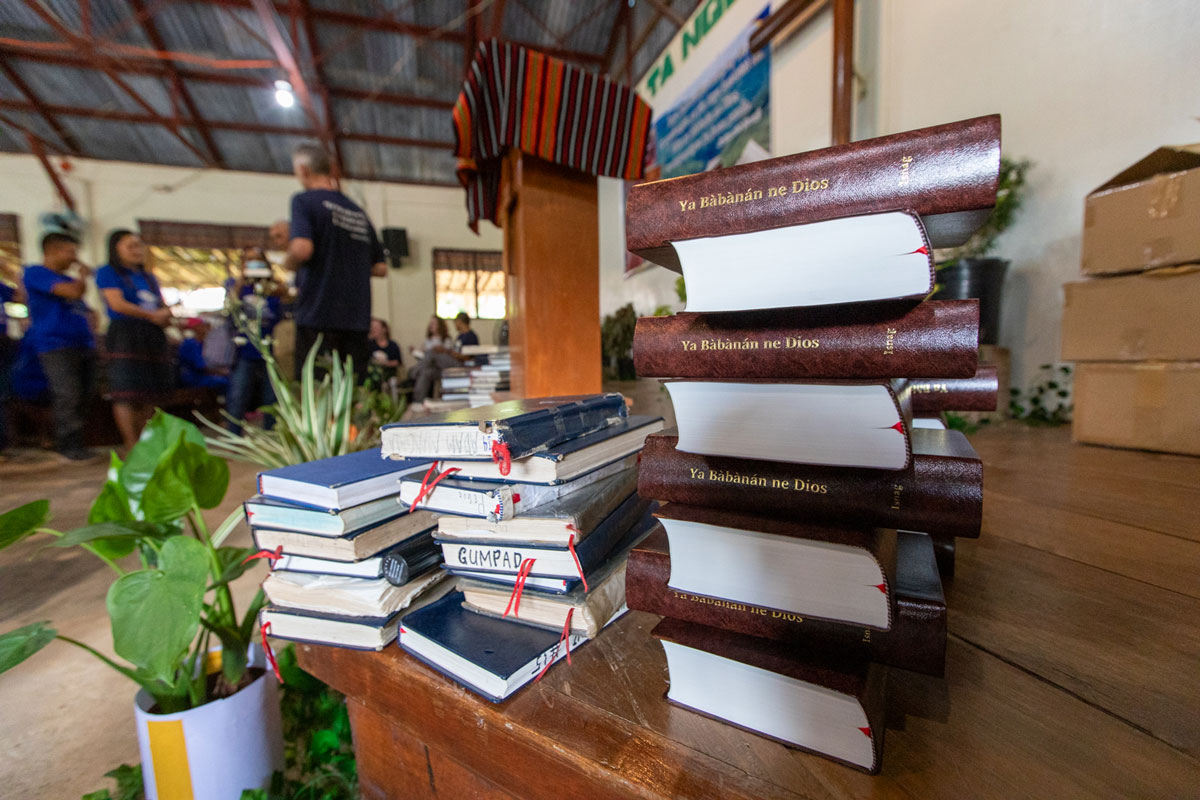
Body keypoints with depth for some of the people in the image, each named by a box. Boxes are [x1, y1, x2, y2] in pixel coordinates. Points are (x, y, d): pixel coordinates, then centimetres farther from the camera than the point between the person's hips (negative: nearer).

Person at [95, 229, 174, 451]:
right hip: (125, 335, -6)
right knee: (126, 392, -10)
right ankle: (131, 446, -8)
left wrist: (165, 316, -1)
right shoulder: (107, 273, 3)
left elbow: (163, 306, 20)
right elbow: (117, 303, -10)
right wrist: (152, 316, -8)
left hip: (153, 337, 6)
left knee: (151, 394, 4)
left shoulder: (148, 277, 21)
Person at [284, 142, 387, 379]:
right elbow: (381, 268, 17)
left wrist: (289, 263, 3)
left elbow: (302, 249, -17)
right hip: (357, 318, 6)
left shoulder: (304, 200, -1)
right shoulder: (358, 211, 16)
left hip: (318, 316, -5)